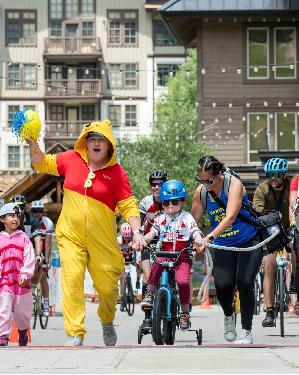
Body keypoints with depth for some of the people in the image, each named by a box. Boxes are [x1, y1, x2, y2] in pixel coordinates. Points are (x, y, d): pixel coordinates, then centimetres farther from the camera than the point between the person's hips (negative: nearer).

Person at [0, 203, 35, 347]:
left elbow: (29, 259, 0)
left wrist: (25, 276, -11)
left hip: (22, 282, 1)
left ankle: (23, 334, 32)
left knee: (23, 312, 11)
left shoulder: (23, 238, 6)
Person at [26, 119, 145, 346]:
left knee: (108, 285, 3)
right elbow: (43, 164, 17)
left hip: (102, 240, -1)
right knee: (72, 280, -14)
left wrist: (136, 232, -18)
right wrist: (33, 144, 1)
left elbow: (128, 206, -5)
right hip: (71, 236, 1)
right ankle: (75, 334, -13)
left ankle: (107, 323, 34)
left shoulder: (117, 173, -4)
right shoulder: (71, 160, 2)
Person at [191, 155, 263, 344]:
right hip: (222, 245, 3)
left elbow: (230, 217, -34)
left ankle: (247, 331, 1)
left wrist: (209, 238, -45)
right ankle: (229, 316, 18)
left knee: (244, 284, -16)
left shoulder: (234, 184, -22)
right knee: (223, 286, -16)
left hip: (248, 241, -3)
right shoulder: (201, 191, -7)